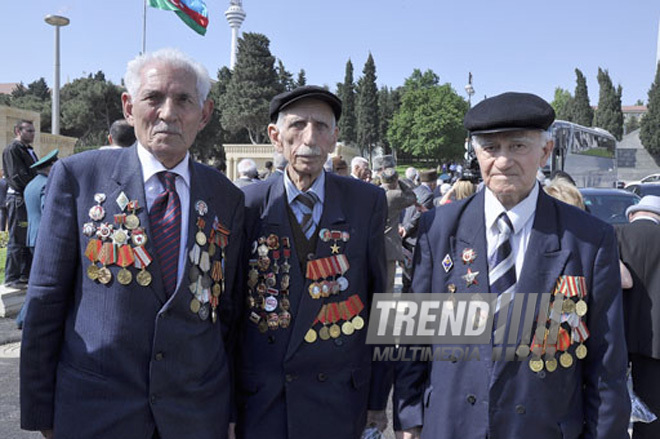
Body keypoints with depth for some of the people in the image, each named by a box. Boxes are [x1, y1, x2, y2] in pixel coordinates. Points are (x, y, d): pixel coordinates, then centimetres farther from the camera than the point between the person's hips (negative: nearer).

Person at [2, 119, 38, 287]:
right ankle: (12, 277, 2)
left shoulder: (29, 151, 20)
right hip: (18, 198, -9)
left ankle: (25, 274, 20)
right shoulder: (12, 149, -8)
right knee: (17, 239, -5)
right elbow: (17, 176, -17)